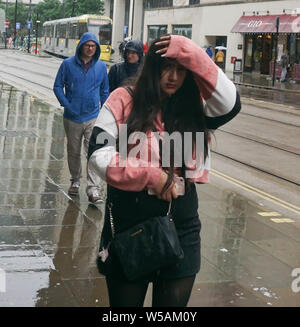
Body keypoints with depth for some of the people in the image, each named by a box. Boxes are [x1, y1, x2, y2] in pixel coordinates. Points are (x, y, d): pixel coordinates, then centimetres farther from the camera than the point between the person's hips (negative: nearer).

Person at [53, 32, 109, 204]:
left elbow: (105, 91, 13)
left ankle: (93, 189, -10)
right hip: (72, 118, 1)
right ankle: (75, 181, 32)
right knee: (74, 152, 14)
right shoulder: (68, 64, -1)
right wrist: (67, 105, -7)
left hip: (93, 118, -1)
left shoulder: (101, 66, 4)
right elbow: (58, 86, 4)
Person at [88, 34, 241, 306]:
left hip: (182, 230, 2)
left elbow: (231, 105, -17)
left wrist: (194, 58, -21)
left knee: (174, 300, 14)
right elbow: (98, 155, -10)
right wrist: (150, 176, -18)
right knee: (125, 300, 14)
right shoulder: (124, 100, -6)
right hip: (127, 226, -2)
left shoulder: (195, 105, 2)